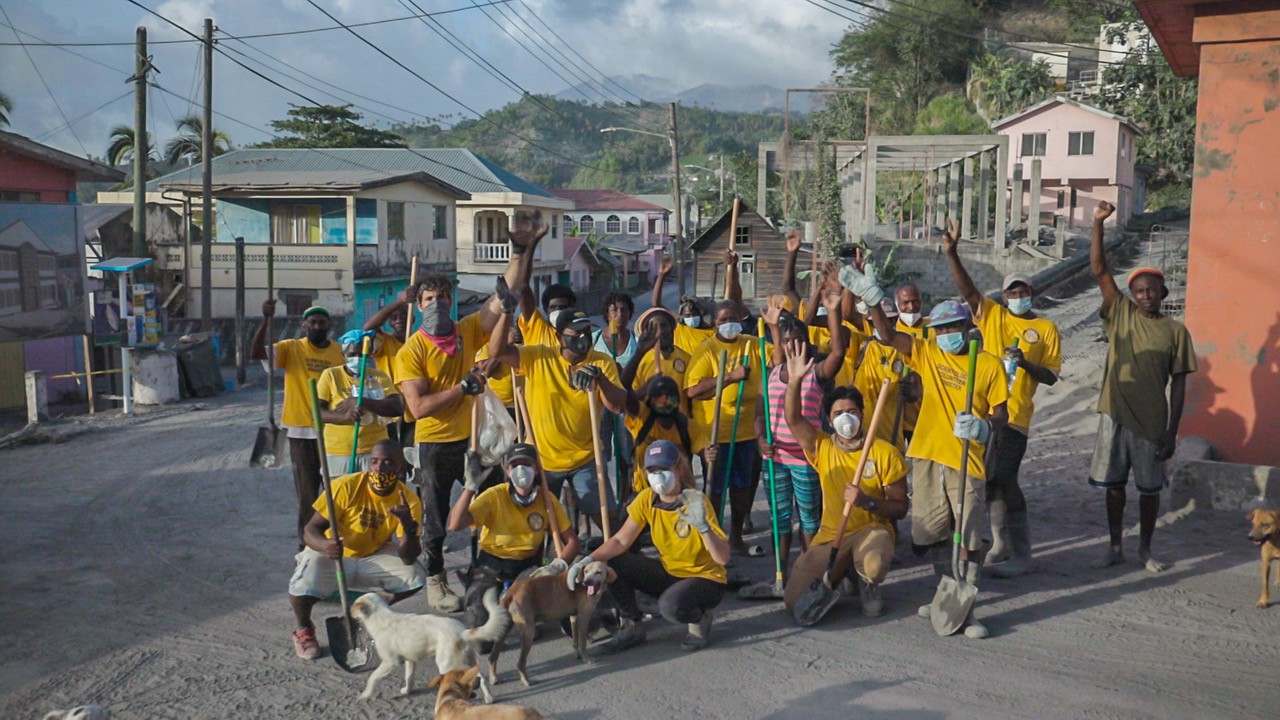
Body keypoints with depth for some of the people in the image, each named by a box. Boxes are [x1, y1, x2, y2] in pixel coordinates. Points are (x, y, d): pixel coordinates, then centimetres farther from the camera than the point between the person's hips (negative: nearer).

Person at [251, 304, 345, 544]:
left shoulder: (341, 352, 2)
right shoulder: (291, 348, -3)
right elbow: (256, 352, -16)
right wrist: (266, 319, -28)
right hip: (301, 430, -1)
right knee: (306, 490, 8)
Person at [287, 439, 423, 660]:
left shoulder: (408, 500, -18)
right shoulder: (346, 486, -25)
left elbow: (408, 558, -22)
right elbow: (310, 529, -23)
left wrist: (408, 526, -42)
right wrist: (324, 545, -46)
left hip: (373, 557, 3)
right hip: (330, 555, -3)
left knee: (415, 578, -19)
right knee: (302, 587, -31)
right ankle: (303, 629, 5)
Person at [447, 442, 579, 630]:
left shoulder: (546, 500, -6)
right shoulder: (494, 496, -15)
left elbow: (571, 540, -3)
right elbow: (455, 525, -29)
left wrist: (559, 564, -23)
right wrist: (471, 486, -36)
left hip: (528, 565, 3)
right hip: (492, 564, -2)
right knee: (477, 623, -26)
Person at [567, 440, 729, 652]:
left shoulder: (697, 503, -23)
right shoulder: (647, 499, -8)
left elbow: (723, 558, -28)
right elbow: (621, 541, -6)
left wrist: (703, 527, -46)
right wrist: (588, 560, -22)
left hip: (705, 578, -5)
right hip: (669, 572, 5)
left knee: (671, 604, -37)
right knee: (610, 564, -14)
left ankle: (700, 619, -1)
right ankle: (632, 626, 6)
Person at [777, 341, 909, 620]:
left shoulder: (886, 453, -6)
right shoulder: (822, 448, 2)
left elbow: (900, 508, -5)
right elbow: (793, 419, -13)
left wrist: (868, 502, -24)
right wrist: (794, 380, -27)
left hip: (873, 529, -3)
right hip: (830, 534, 3)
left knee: (874, 566, -40)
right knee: (795, 603, -11)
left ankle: (867, 585, 2)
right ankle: (841, 573, 21)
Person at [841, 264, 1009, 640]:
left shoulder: (990, 364, 0)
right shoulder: (927, 354, 8)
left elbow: (1001, 413, 1)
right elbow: (888, 334, -2)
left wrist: (984, 427, -21)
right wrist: (872, 300, -16)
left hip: (966, 460, -3)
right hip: (927, 456, 4)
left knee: (968, 538, -3)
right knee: (935, 534, 14)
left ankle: (966, 607, 5)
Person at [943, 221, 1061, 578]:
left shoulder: (1046, 329, 4)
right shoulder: (992, 315, 11)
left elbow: (1051, 377, 1)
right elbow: (967, 290, -3)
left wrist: (1025, 363, -18)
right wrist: (952, 254, -16)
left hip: (1014, 415, -4)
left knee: (1005, 480, -9)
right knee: (990, 480, 10)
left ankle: (1020, 554, 0)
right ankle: (1001, 545, 23)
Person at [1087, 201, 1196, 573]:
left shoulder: (1175, 330, 0)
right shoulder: (1121, 315, 2)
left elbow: (1178, 384, 0)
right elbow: (1098, 270, -5)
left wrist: (1172, 431, -5)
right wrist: (1098, 223, -13)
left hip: (1152, 420, -1)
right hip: (1115, 415, 1)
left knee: (1150, 488, 9)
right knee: (1114, 484, 8)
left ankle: (1145, 548, 26)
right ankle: (1115, 548, 22)